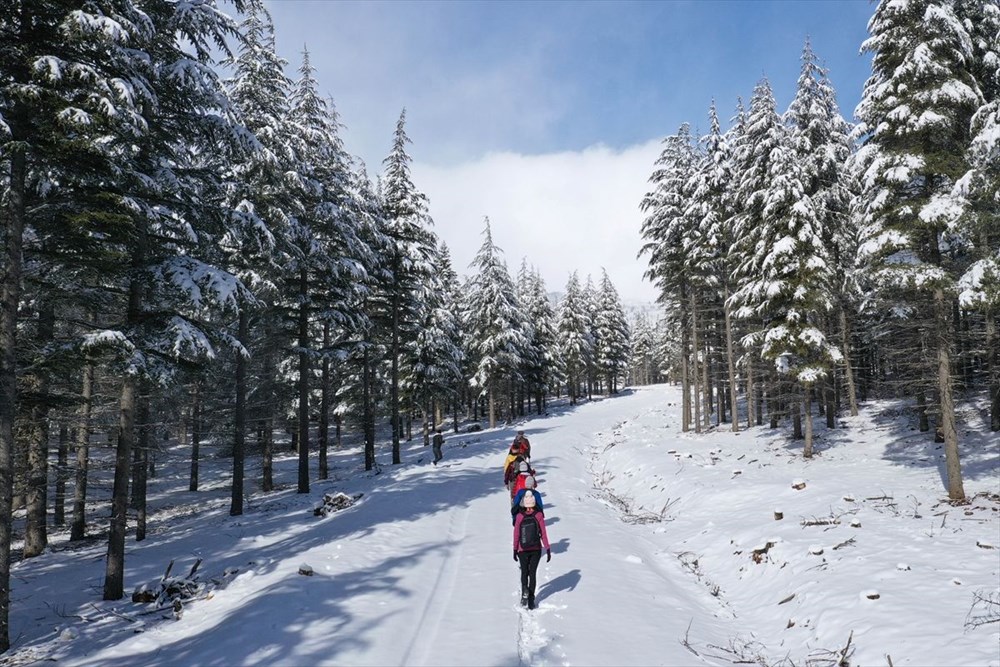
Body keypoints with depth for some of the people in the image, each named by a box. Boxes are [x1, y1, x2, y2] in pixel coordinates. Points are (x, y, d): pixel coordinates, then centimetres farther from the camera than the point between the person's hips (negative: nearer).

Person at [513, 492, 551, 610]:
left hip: (523, 550, 0)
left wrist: (515, 550, 7)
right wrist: (548, 549, -1)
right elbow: (543, 534, -8)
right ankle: (531, 600, 12)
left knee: (524, 572, 18)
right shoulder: (539, 515, -11)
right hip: (536, 549, 1)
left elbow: (516, 535, -4)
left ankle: (524, 590, -7)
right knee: (532, 573, 13)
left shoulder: (519, 517, -11)